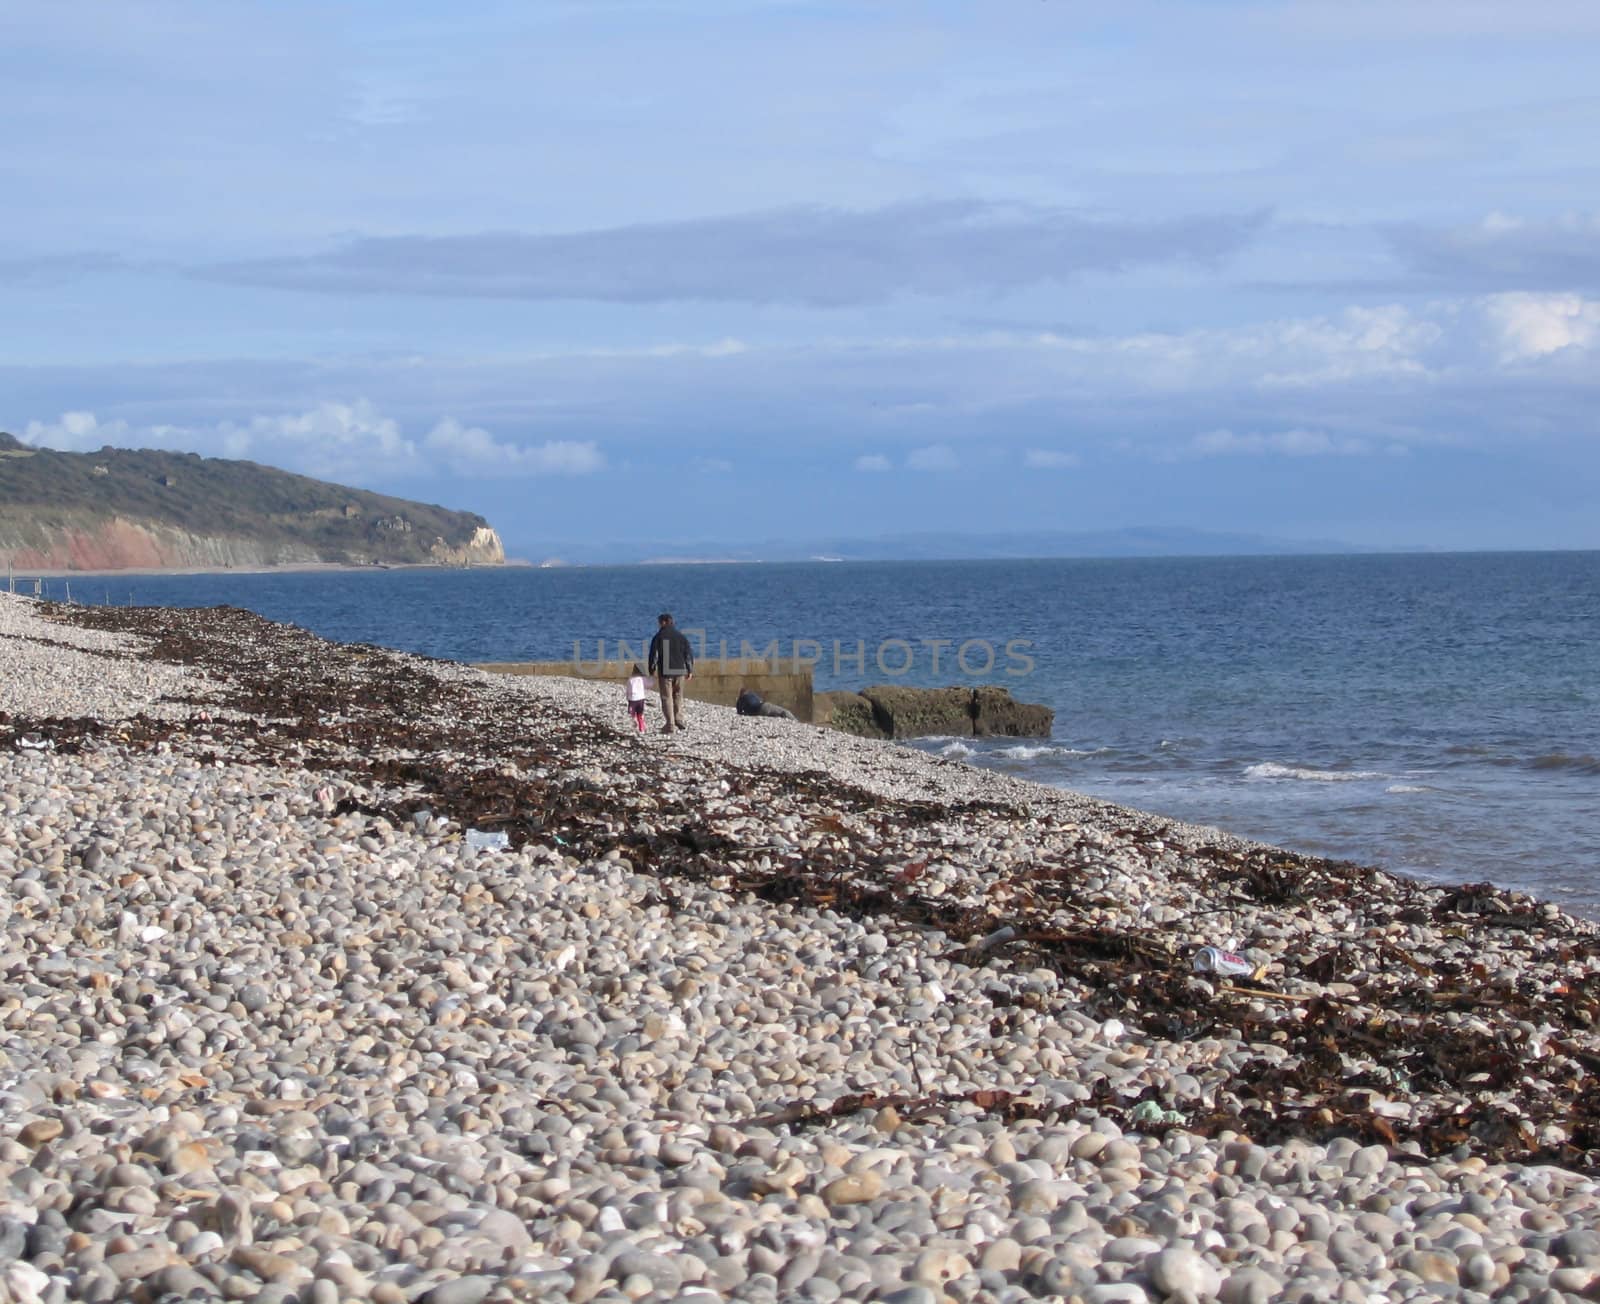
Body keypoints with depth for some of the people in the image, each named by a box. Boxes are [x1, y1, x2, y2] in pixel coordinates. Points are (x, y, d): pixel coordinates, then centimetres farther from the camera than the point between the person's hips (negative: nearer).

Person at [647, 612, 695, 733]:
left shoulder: (659, 637, -5)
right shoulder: (680, 636, 8)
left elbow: (653, 655, -8)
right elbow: (689, 653, 8)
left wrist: (652, 671, -1)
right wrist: (690, 670, 12)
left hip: (665, 672, -4)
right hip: (680, 671, 4)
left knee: (667, 698, 0)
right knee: (678, 696, 18)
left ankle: (670, 725, -3)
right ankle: (679, 720, 10)